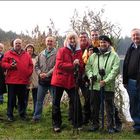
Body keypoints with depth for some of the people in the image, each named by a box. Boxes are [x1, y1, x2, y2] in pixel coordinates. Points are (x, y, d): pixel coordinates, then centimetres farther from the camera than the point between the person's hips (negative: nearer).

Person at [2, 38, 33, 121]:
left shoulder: (26, 55, 12)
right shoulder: (8, 54, 4)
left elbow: (30, 65, 14)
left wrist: (28, 73, 0)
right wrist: (10, 65, -16)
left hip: (23, 81, 3)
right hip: (12, 80, -2)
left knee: (22, 99, 11)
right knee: (11, 99, 3)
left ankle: (22, 114, 22)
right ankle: (10, 115, 14)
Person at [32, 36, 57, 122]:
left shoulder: (57, 53, -6)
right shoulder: (41, 54, 12)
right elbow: (37, 66, 14)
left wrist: (47, 74, -17)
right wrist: (40, 73, -5)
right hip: (42, 80, 5)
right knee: (39, 100, 12)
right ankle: (37, 117, 23)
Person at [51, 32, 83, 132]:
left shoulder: (79, 52, 7)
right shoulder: (62, 50, -3)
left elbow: (81, 67, 6)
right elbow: (59, 64, -15)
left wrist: (78, 64, -17)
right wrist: (72, 65, -20)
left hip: (72, 81, 3)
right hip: (60, 79, -2)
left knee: (76, 102, 0)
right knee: (56, 102, 5)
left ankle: (77, 124, 14)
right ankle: (56, 124, 18)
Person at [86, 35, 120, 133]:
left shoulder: (114, 55, 0)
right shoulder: (94, 55, 12)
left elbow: (115, 70, -9)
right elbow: (88, 66, 11)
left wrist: (106, 81, -17)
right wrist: (90, 75, -10)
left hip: (108, 86, -3)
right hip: (95, 85, 4)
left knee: (110, 107, 5)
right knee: (94, 106, 12)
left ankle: (111, 126, 17)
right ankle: (95, 124, 27)